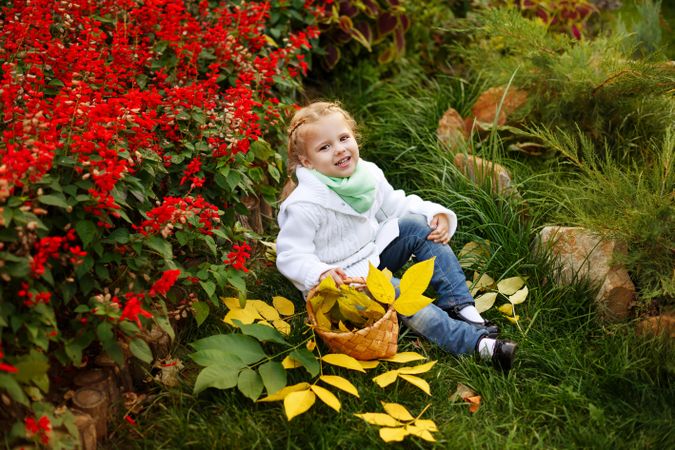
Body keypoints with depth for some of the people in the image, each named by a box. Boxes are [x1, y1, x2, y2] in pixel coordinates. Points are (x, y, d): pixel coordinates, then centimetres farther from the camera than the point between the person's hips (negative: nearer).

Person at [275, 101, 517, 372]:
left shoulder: (368, 174, -3)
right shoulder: (306, 205, -25)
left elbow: (396, 205, 9)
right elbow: (289, 256, -21)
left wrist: (435, 214, -7)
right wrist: (321, 274, -39)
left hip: (374, 253, 8)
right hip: (343, 277, -8)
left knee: (418, 225, -10)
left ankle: (459, 305, -13)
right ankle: (476, 342, -36)